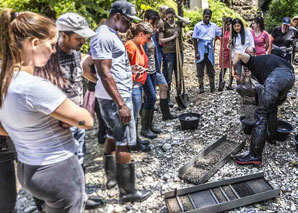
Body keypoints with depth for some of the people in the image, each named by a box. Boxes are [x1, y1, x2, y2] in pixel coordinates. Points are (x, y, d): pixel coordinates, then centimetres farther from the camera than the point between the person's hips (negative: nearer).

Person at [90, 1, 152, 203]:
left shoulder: (112, 35, 16)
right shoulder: (103, 36, -16)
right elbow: (105, 74, -22)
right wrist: (121, 104, -24)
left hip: (118, 96, 11)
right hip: (115, 98, -11)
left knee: (114, 136, 20)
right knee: (124, 143, -4)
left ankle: (111, 174, 37)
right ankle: (127, 191, 7)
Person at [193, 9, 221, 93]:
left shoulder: (214, 26, 8)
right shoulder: (198, 25, 0)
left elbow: (220, 33, 17)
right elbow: (195, 39, -1)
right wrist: (196, 52, -6)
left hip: (210, 49, 3)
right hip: (201, 49, -2)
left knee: (211, 69, 8)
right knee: (200, 70, 0)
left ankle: (212, 88, 14)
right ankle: (201, 88, 6)